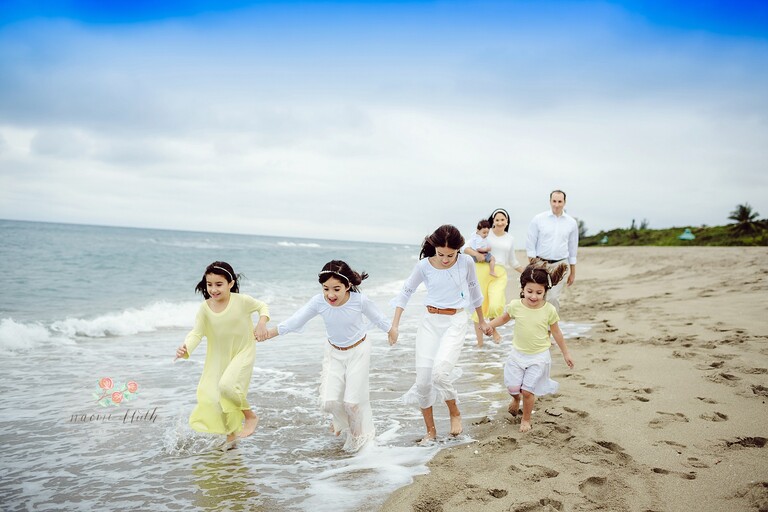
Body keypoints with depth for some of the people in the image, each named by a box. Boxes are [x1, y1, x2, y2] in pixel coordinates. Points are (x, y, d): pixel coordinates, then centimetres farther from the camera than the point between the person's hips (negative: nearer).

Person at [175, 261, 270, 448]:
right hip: (218, 358, 4)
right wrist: (185, 349, -33)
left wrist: (262, 322, -19)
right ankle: (230, 435, 29)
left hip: (242, 352, -4)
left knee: (227, 384, -28)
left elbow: (262, 306, 1)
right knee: (212, 397, 5)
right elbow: (196, 332, -14)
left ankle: (250, 416, -2)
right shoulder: (205, 308, -12)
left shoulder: (242, 301, -17)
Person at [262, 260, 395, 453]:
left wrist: (392, 333, 7)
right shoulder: (318, 302, -23)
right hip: (334, 352, 2)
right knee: (329, 401, -4)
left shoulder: (360, 301, -27)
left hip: (358, 351, -2)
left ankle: (360, 434, 32)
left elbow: (379, 319, -9)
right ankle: (342, 420, 34)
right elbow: (294, 321, -15)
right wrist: (267, 334, -18)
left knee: (353, 400, 0)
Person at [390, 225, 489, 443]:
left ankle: (455, 412, 8)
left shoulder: (466, 262, -6)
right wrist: (394, 324, 0)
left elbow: (474, 290, 10)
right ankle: (430, 430, 17)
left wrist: (481, 321, 21)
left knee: (440, 373, -22)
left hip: (456, 322, -2)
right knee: (423, 379, -1)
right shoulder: (424, 265, -6)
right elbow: (406, 292, 5)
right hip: (430, 322, 2)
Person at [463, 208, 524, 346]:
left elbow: (512, 261, 25)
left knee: (496, 306, -18)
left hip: (499, 274, 2)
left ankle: (493, 328, 16)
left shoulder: (510, 239, 15)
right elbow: (465, 247, -1)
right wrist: (476, 254, -18)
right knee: (479, 306, 0)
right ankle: (479, 342, 13)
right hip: (481, 271, -2)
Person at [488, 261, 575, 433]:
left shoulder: (549, 310, -14)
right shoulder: (516, 305, -12)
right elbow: (504, 318, 8)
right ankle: (516, 399, 41)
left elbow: (556, 332, 1)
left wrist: (566, 353, 9)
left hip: (539, 356, -2)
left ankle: (526, 419, 24)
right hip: (518, 354, 2)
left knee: (527, 391, -3)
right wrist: (489, 325, -8)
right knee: (513, 388, 2)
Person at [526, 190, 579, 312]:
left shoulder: (572, 223, 6)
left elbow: (573, 249, 13)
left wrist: (572, 272, 13)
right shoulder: (538, 219, 0)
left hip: (560, 265, 1)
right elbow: (530, 245, 1)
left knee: (553, 298, -4)